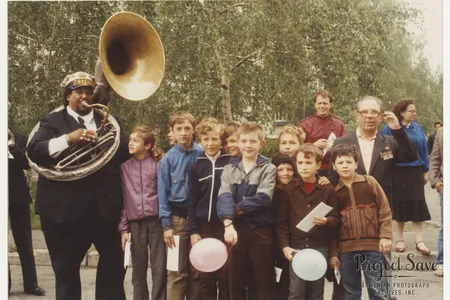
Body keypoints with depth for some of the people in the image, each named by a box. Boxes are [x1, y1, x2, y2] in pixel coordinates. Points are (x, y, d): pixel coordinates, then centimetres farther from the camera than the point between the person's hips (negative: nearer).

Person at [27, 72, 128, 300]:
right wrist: (67, 139, -22)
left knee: (114, 264, 8)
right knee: (66, 270, 9)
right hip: (66, 207, -2)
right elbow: (34, 151, -10)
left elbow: (126, 152, 8)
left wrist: (110, 127, -9)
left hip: (104, 205, 3)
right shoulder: (52, 121, 6)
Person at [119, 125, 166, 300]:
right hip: (135, 225, 2)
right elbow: (123, 199, 7)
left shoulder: (157, 166, 2)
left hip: (156, 222, -2)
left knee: (159, 270, 0)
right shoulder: (124, 168, 7)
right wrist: (123, 228, 3)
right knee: (139, 271, 8)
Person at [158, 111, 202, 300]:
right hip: (178, 217, -1)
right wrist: (166, 225, -5)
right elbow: (163, 194, 0)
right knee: (177, 271, 0)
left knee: (197, 270, 7)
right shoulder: (168, 159, -2)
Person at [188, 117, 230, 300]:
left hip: (226, 225, -1)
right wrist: (193, 231, 0)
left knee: (225, 274, 3)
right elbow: (192, 201, 6)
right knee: (206, 276, 6)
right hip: (204, 227, 2)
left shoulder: (231, 163, 0)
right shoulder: (196, 167, 6)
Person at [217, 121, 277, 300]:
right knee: (235, 281, 10)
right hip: (235, 229, 2)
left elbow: (263, 198, -13)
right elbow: (224, 197, -8)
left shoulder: (268, 169, 1)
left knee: (264, 282, 4)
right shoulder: (229, 168, 7)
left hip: (260, 230, -2)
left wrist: (237, 208, -14)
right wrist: (228, 223, -24)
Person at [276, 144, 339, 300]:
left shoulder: (328, 189, 2)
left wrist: (325, 221, -19)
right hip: (296, 247, 0)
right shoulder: (289, 189, 3)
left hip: (320, 247, 0)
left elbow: (335, 218, 3)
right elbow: (281, 221, 2)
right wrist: (285, 246, -7)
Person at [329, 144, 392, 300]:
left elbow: (384, 210, 1)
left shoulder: (369, 182, 0)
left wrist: (386, 235, -7)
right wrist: (333, 252, 5)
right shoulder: (334, 192, 4)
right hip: (346, 249, 2)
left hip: (372, 246, -2)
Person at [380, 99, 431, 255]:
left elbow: (424, 150, 11)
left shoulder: (418, 128, 8)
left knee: (418, 205, -2)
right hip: (398, 172, -3)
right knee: (400, 205, 4)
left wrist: (425, 171, 9)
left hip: (416, 172, 3)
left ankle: (419, 241, 1)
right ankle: (399, 240, 16)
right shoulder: (389, 129, -7)